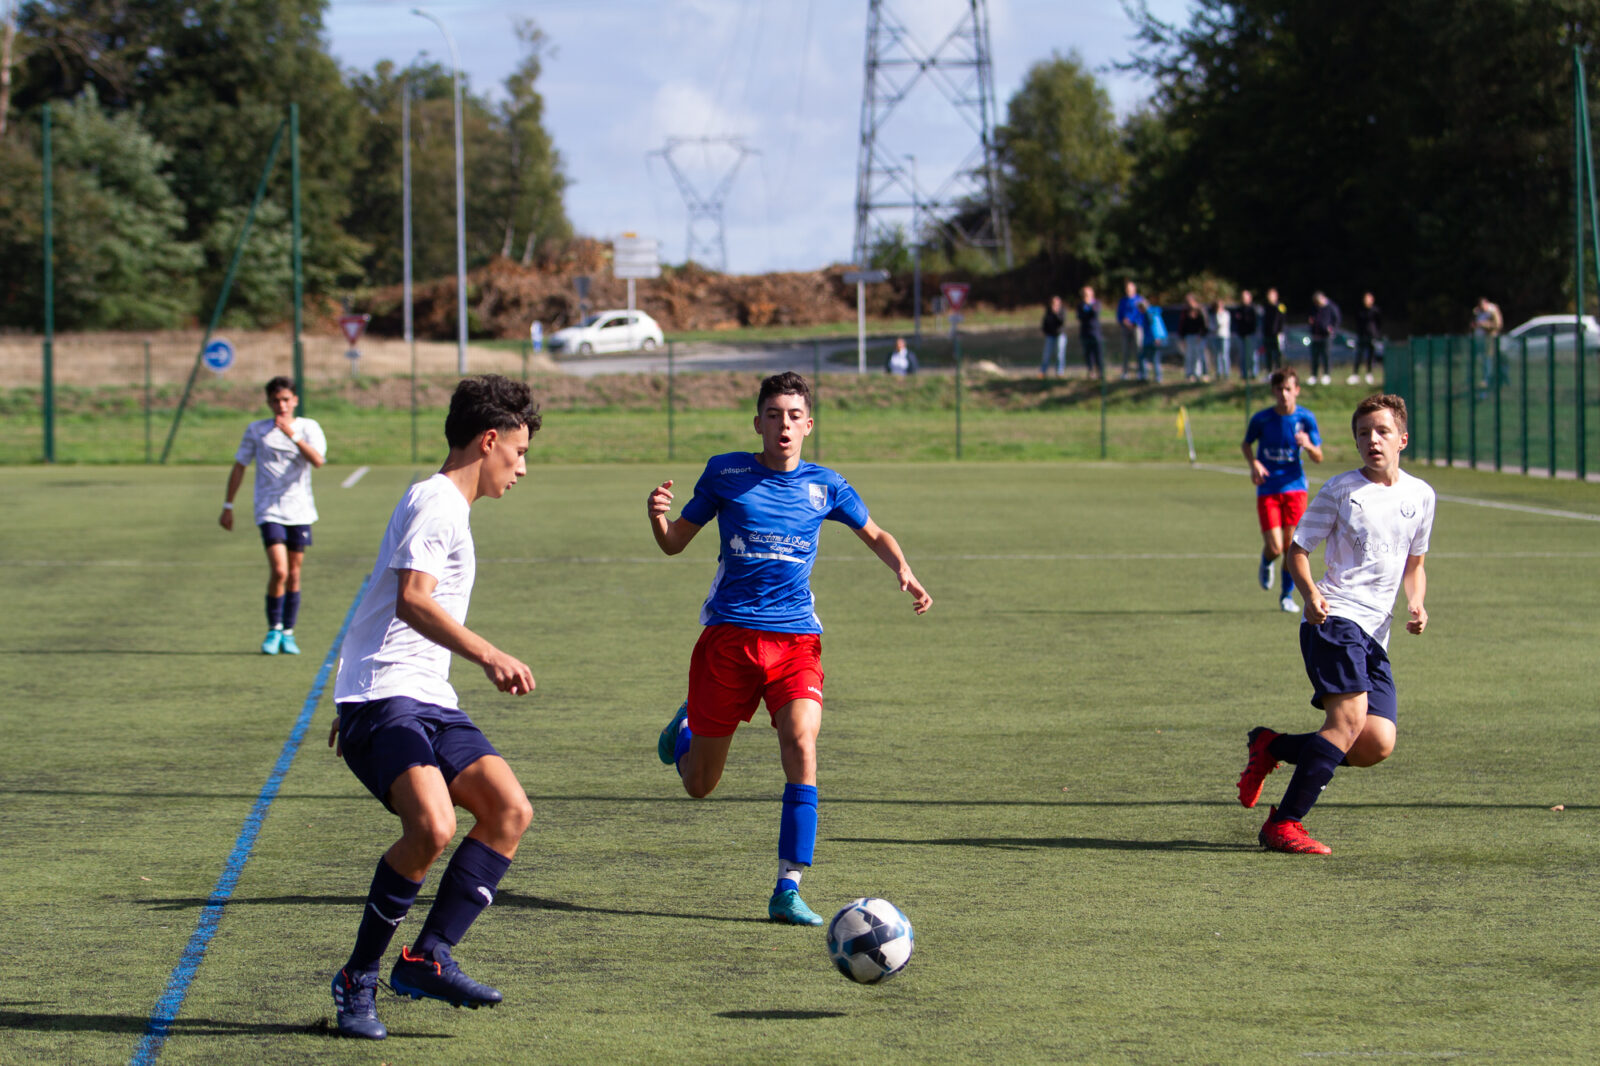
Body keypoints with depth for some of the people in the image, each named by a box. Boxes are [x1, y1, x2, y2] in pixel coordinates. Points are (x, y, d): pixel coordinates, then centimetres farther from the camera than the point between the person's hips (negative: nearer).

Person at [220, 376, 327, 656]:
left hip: (300, 511, 1)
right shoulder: (256, 430, 4)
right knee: (279, 570, -16)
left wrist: (293, 436, -27)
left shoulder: (308, 428, 2)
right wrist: (228, 506, 10)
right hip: (270, 510, -1)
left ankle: (288, 633, 20)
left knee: (294, 575, 6)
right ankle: (273, 630, 0)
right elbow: (239, 467, 11)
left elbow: (318, 461, -16)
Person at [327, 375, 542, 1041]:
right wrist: (487, 655, -35)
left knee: (510, 810, -6)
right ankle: (357, 980, -12)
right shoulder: (435, 500, -8)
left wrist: (351, 706, 38)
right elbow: (410, 599, -23)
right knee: (432, 827, -27)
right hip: (383, 699, -10)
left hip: (428, 702, 10)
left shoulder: (448, 507, 24)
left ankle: (427, 959, -6)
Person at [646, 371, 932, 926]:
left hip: (795, 637, 0)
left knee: (801, 744, -26)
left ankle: (788, 889, -20)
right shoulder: (725, 472, 3)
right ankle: (686, 728, 45)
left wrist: (905, 573, 1)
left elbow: (874, 535, 21)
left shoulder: (824, 486, 5)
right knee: (699, 785, 6)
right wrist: (657, 516, -14)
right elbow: (674, 542, 9)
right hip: (728, 634, 0)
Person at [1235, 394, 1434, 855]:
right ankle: (1283, 825, -18)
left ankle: (1270, 746, 14)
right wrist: (1310, 594, -16)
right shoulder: (1341, 490, 0)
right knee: (1350, 717, -24)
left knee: (1377, 745, -7)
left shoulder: (1420, 495, 14)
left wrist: (1416, 605, 6)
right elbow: (1298, 549, 3)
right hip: (1335, 618, -6)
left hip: (1375, 634, 6)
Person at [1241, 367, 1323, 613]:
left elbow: (1318, 458, -2)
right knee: (1274, 548, -9)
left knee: (1291, 546, 0)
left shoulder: (1306, 418, -5)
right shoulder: (1261, 419, -8)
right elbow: (1246, 444, 10)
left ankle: (1288, 595, 20)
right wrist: (1254, 463, -10)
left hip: (1295, 487, 1)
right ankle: (1266, 564, 29)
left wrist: (1308, 445, -24)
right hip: (1268, 490, -1)